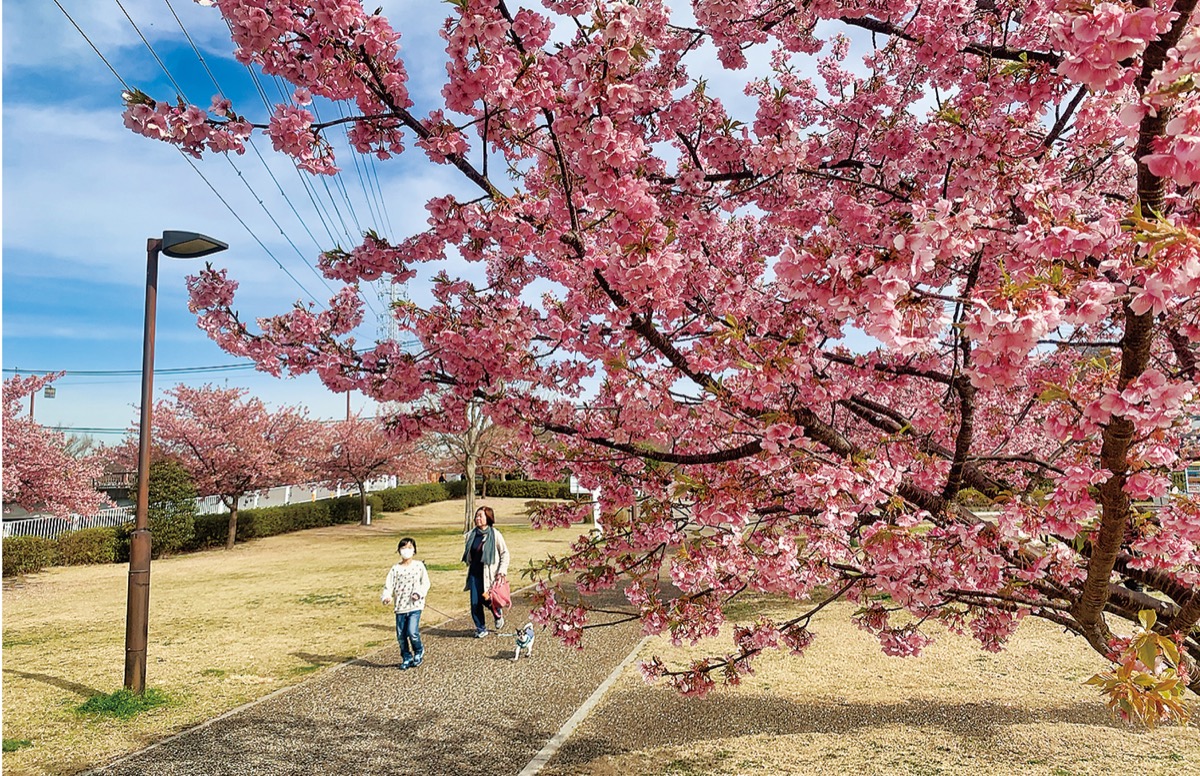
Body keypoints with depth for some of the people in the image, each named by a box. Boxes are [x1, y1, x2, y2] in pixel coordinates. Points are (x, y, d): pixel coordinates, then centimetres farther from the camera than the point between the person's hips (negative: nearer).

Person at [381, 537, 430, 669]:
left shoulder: (419, 566, -1)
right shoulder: (395, 569, 2)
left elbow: (425, 583, 1)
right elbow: (388, 585, -2)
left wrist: (419, 594, -15)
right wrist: (386, 596, -21)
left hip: (415, 605, -3)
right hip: (400, 607, 3)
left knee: (412, 632, -14)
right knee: (401, 635, 7)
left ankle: (419, 651, 14)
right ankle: (406, 658, 27)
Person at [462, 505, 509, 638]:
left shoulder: (495, 534, -9)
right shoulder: (472, 534, 3)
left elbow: (505, 553, -4)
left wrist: (502, 570, -10)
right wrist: (469, 565, 15)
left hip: (489, 574, -4)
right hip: (475, 573, 4)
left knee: (488, 600, 0)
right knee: (475, 603, 1)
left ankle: (498, 615, 33)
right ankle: (481, 629, 18)